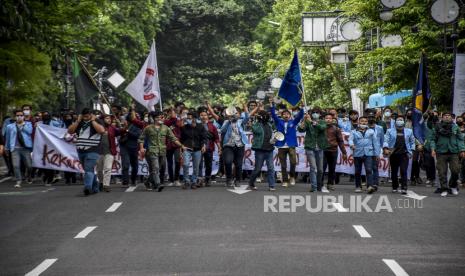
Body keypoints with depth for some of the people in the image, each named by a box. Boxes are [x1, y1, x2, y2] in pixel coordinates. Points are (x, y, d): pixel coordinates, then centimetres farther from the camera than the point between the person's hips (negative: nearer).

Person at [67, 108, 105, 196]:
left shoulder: (96, 122, 0)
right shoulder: (79, 123, 16)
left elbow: (102, 130, -19)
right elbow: (70, 131, 8)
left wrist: (93, 121, -12)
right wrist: (78, 121, 1)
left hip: (92, 151, -6)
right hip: (80, 151, 6)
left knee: (89, 170, -19)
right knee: (89, 170, 14)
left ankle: (87, 187, -33)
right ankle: (95, 188, 24)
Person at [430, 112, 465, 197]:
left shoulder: (456, 127, 10)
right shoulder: (437, 127, 5)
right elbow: (433, 139, 5)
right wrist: (433, 149, -7)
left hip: (453, 153, 1)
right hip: (441, 153, -1)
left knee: (455, 170, -4)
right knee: (442, 172, -2)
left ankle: (453, 186, 20)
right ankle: (444, 189, 8)